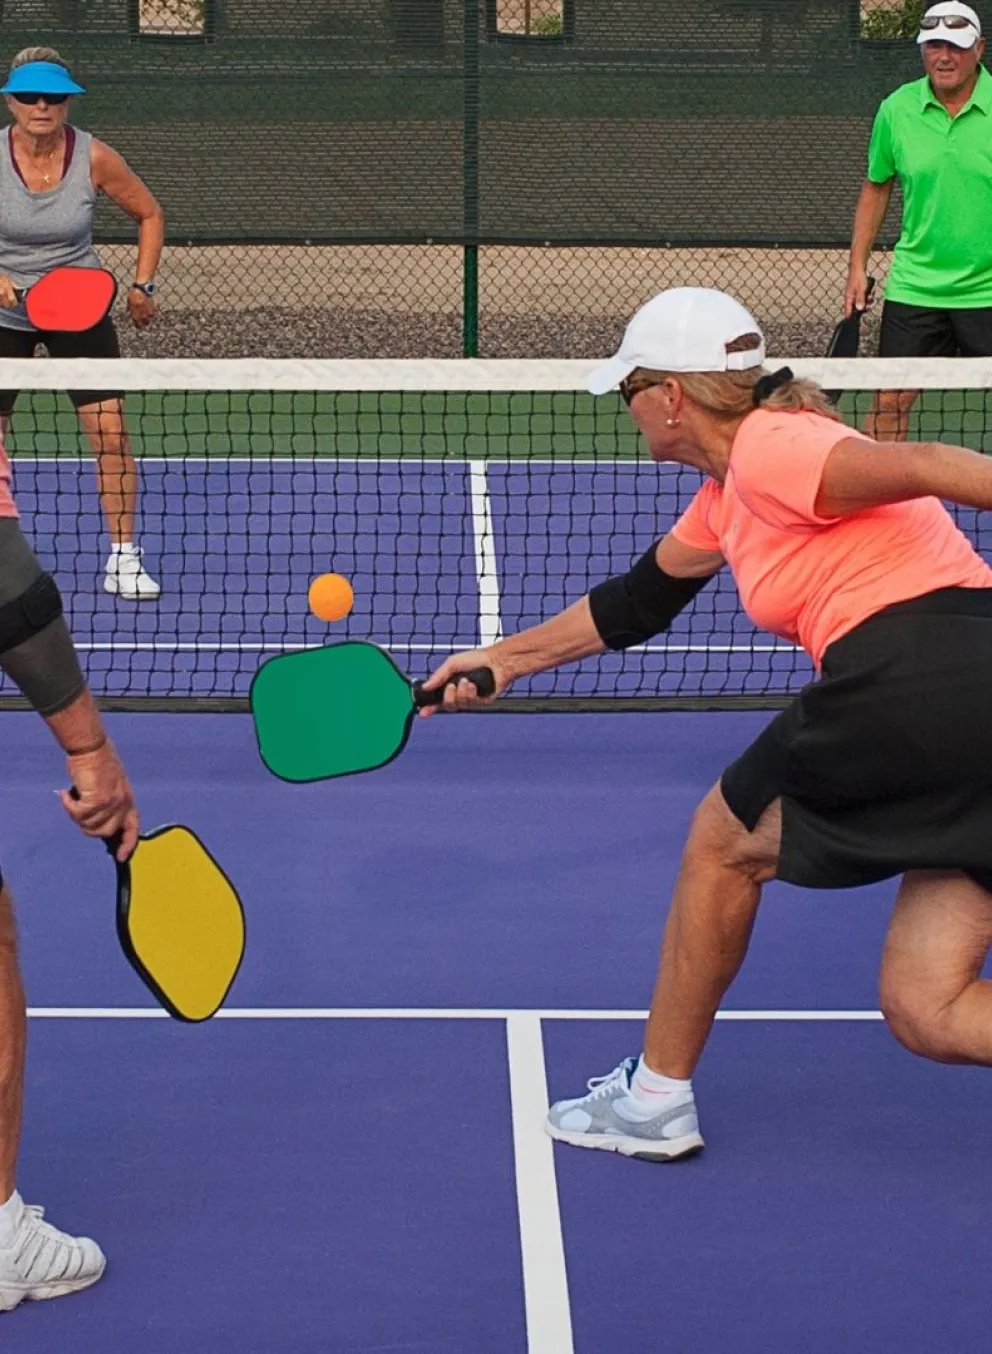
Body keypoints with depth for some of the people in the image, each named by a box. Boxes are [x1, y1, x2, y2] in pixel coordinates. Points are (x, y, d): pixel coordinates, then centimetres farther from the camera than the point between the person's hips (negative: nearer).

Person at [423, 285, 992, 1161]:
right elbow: (636, 603, 38)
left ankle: (655, 1100, 31)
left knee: (726, 843, 16)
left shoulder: (769, 450, -4)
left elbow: (918, 466, -18)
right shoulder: (728, 494, 26)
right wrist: (503, 659, 44)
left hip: (907, 674, -9)